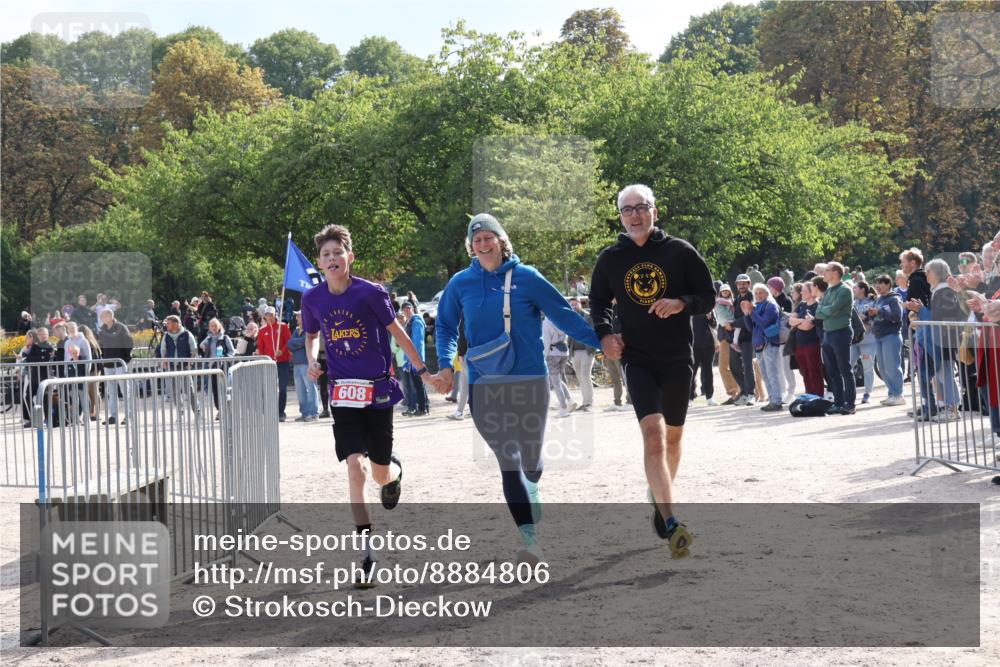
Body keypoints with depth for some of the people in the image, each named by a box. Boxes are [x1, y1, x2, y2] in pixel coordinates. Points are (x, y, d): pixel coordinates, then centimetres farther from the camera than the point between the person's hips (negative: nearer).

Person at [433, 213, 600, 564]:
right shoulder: (461, 283, 5)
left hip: (529, 380, 0)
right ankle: (530, 541, -7)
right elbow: (446, 327, 16)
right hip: (484, 385, 1)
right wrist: (447, 365, 2)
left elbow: (564, 315, 1)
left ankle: (531, 489, 46)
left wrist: (599, 341, -3)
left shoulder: (527, 278, -1)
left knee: (530, 458, 9)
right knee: (509, 463, -6)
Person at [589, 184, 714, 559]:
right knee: (652, 432, -19)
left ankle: (660, 494, 41)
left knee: (672, 437, 14)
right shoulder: (610, 259, 4)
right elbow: (598, 300, 17)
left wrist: (682, 303, -19)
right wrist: (604, 332, -2)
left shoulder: (680, 252, 0)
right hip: (636, 358, -1)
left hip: (678, 359, 1)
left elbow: (708, 297, 2)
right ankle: (671, 525, -26)